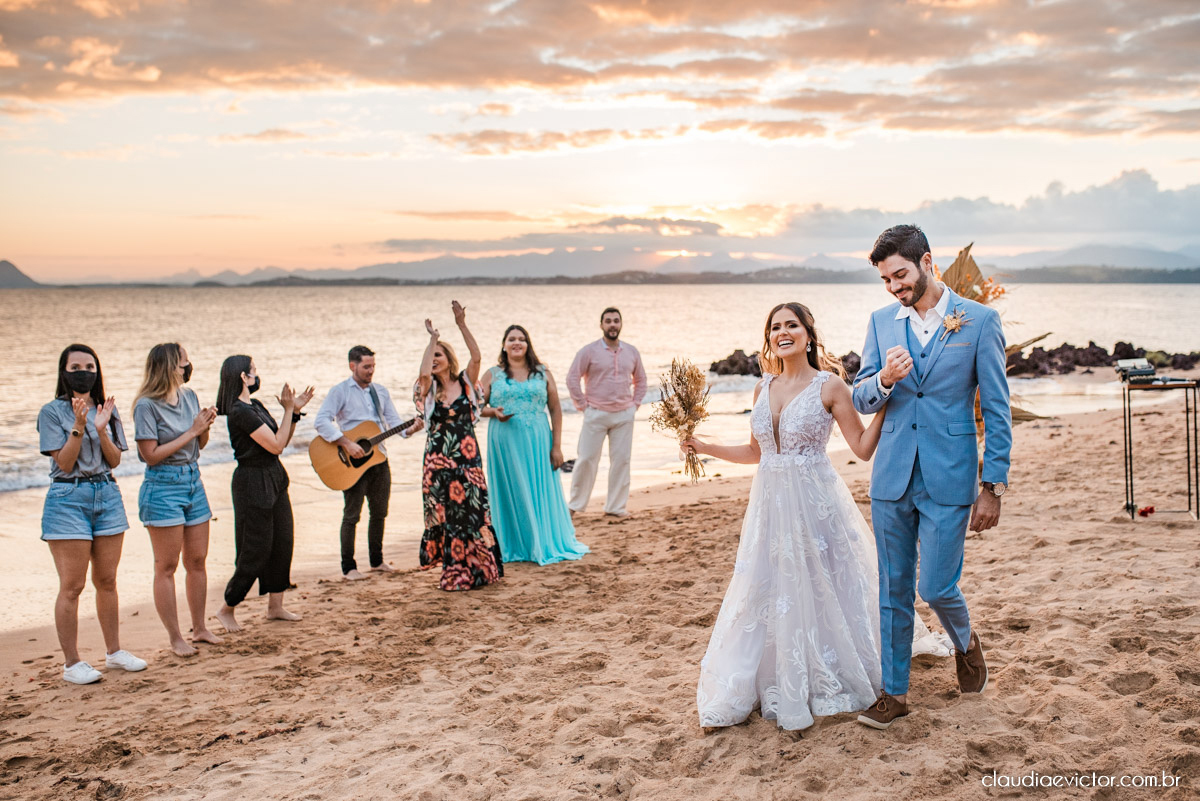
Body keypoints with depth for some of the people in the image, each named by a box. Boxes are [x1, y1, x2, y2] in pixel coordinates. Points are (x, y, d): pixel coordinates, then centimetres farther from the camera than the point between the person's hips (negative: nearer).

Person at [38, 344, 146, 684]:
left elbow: (115, 459, 3)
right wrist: (79, 427, -20)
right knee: (72, 587, -2)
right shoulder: (52, 412, -4)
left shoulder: (107, 410, 9)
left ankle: (114, 651, 22)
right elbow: (64, 463, -9)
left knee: (107, 581, 11)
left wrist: (101, 429, -12)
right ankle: (72, 663, 6)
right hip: (68, 498, -4)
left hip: (107, 494, 4)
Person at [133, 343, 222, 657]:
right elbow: (151, 455, -16)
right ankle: (175, 637, 8)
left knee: (197, 560, 12)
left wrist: (205, 427, -5)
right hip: (163, 487, -7)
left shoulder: (189, 397, 8)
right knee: (167, 566, 1)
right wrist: (191, 432, -14)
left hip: (193, 482, 7)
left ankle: (200, 628, 23)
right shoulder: (147, 405, -12)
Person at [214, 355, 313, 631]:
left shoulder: (256, 406, 10)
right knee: (256, 550, -2)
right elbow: (275, 445, -20)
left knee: (282, 543, 11)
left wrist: (295, 411, 4)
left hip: (274, 479, 9)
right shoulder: (239, 411, -19)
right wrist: (289, 409, -15)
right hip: (253, 482, -9)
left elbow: (282, 441, 13)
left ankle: (275, 606, 21)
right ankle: (227, 610, 14)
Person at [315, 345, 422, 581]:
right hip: (353, 463, -6)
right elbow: (321, 422, -16)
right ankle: (348, 567, 5)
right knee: (351, 515, -2)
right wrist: (347, 444, -23)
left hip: (379, 458, 6)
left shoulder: (380, 391, 12)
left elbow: (393, 421, 10)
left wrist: (410, 429, -12)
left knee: (379, 513, 11)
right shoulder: (340, 392, -6)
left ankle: (377, 560, 24)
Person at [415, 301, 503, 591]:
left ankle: (478, 569, 15)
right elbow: (424, 373, -21)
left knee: (474, 512, 2)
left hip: (468, 458, 0)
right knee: (446, 515, 3)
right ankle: (454, 573, 13)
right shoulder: (429, 388, 2)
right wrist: (432, 338, -17)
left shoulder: (465, 382, 4)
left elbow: (476, 358, -13)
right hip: (439, 461, 0)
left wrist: (462, 325, -19)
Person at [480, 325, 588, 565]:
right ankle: (515, 548, 15)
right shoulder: (493, 375, 7)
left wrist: (557, 446, -2)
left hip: (537, 441, 0)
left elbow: (556, 410, 5)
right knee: (511, 494, 4)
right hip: (505, 443, 0)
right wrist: (494, 412, -15)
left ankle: (547, 544, 17)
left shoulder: (543, 373, 7)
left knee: (542, 492, 3)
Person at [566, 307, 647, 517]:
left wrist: (635, 403, 10)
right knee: (587, 459, -1)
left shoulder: (632, 352, 8)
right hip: (596, 414, -3)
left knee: (621, 460, 4)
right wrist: (582, 404, -5)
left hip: (624, 415, 4)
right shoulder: (589, 351, -4)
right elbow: (572, 378, -4)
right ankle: (575, 504, 10)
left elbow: (640, 379, 21)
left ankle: (615, 506, 13)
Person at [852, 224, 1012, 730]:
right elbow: (861, 400, 7)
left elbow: (996, 410, -3)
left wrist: (993, 488, -6)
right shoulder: (882, 322, 6)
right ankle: (894, 691, 24)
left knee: (937, 588, -1)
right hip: (892, 478, 4)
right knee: (893, 590, 10)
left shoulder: (979, 320, -4)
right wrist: (884, 379, -16)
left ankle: (965, 643, 32)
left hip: (948, 479, -3)